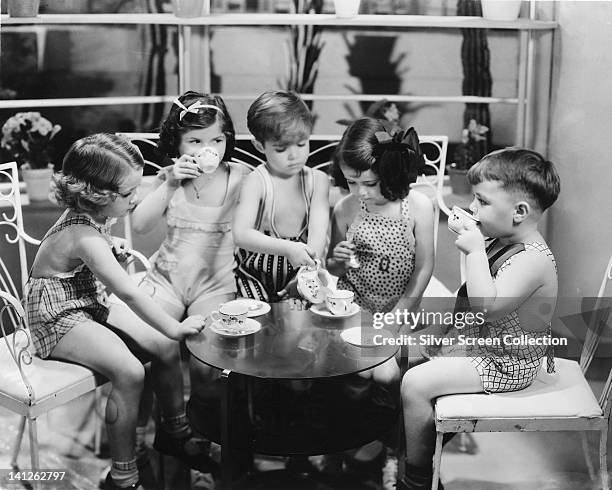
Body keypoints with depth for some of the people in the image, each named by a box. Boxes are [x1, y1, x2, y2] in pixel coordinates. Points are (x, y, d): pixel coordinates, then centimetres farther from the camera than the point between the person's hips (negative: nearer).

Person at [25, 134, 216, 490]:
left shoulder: (88, 217, -2)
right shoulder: (85, 238, -30)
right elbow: (130, 293, -29)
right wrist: (176, 327, -24)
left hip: (89, 306, 10)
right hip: (59, 318, -10)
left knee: (166, 347, 0)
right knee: (129, 371, -29)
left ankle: (174, 432, 22)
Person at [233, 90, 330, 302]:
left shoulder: (316, 181, -1)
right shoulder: (257, 182, -12)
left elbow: (318, 230, -14)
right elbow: (241, 234, -26)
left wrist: (310, 269, -34)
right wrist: (287, 249, -41)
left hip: (299, 277, 3)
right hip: (257, 275, -2)